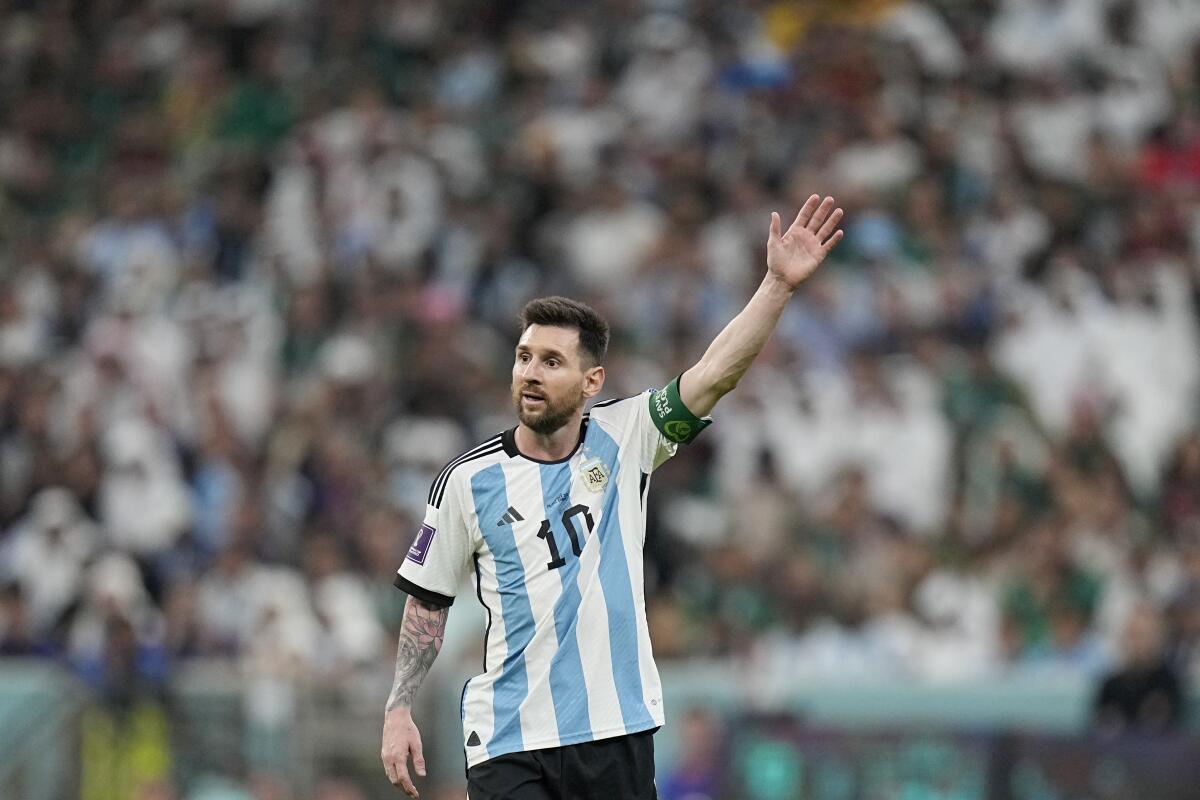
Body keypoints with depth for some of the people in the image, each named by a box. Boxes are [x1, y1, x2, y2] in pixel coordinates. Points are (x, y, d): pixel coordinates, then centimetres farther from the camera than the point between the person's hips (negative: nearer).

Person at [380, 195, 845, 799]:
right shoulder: (469, 480, 0)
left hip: (618, 733, 2)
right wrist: (398, 711, 3)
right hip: (508, 743, -1)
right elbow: (427, 600, 9)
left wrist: (779, 284, -20)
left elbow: (715, 373, -9)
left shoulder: (622, 441, 2)